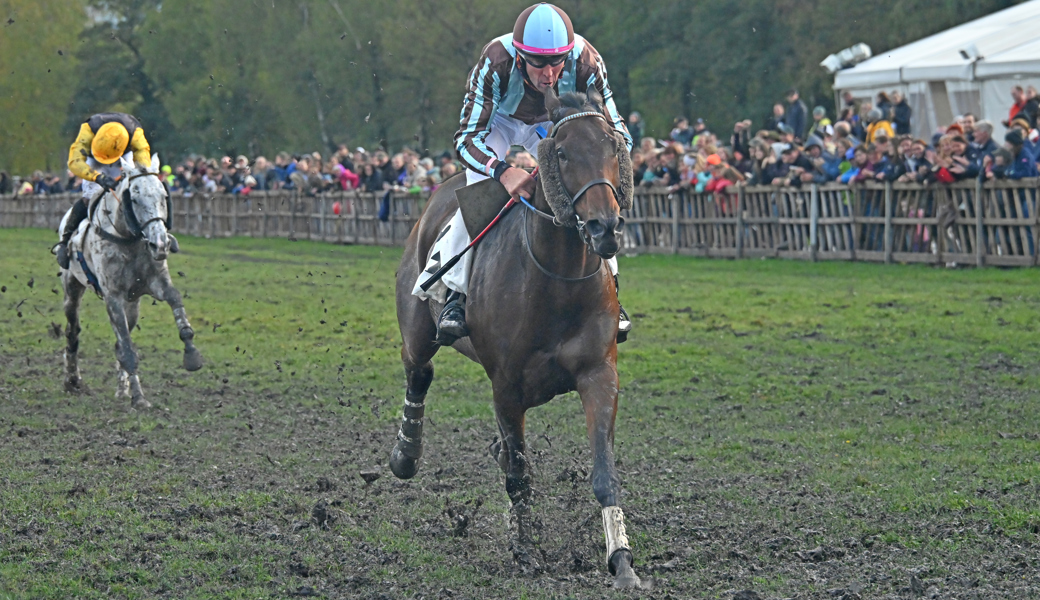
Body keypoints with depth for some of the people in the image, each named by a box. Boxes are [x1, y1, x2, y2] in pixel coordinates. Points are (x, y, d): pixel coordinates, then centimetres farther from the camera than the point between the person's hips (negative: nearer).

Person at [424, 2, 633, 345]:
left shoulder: (585, 61, -34)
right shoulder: (495, 62, -39)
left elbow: (617, 133, -26)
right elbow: (467, 137, -39)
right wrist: (503, 171, -60)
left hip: (554, 126, 2)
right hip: (499, 125, -2)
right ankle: (455, 296, -17)